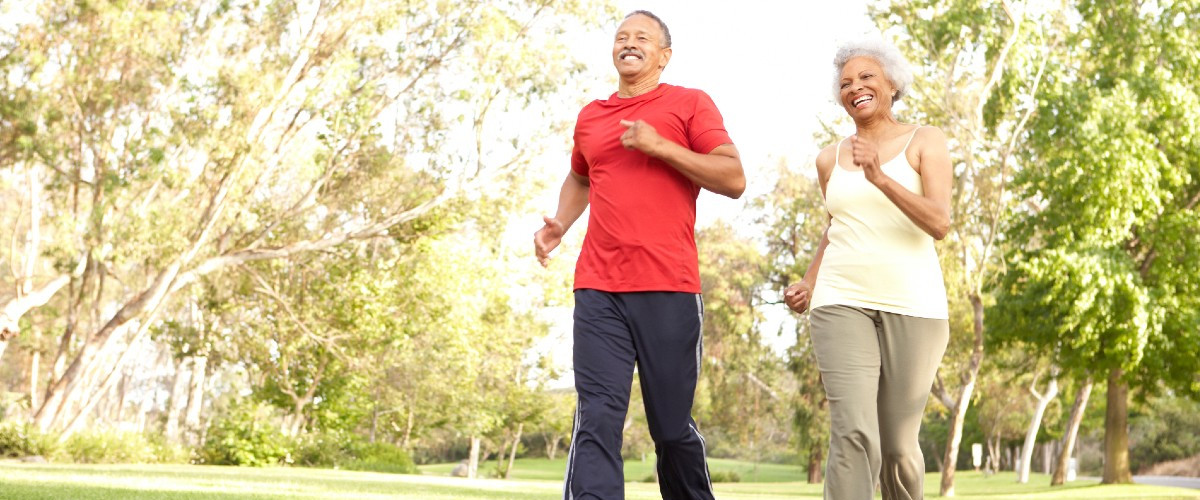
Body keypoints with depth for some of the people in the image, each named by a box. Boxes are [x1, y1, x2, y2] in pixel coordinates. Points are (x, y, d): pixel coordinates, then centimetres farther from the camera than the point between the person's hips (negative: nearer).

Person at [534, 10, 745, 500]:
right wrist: (559, 224, 17)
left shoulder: (689, 103, 5)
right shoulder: (590, 116, 17)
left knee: (672, 427, 6)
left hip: (669, 291, -3)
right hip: (598, 292, 3)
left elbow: (734, 179, -3)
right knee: (596, 421, -9)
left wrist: (661, 146, -10)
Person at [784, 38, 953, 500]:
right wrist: (808, 284, 13)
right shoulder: (830, 159, 13)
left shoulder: (924, 142, 3)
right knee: (853, 435, -15)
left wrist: (879, 177, -21)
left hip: (913, 306, -1)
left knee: (897, 445, 4)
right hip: (843, 303, 2)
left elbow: (940, 224, -9)